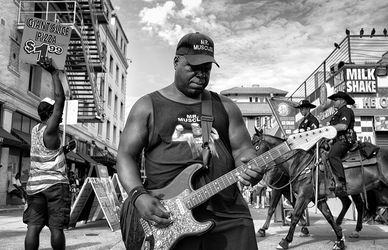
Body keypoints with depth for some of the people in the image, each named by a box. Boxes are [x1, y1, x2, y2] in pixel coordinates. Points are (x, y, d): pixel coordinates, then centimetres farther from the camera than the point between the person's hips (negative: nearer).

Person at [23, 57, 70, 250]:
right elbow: (60, 99, -13)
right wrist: (54, 73, -9)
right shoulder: (50, 130, -10)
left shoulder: (35, 129, 10)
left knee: (33, 227, 3)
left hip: (34, 184, 7)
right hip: (55, 183, -7)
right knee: (56, 227, -1)